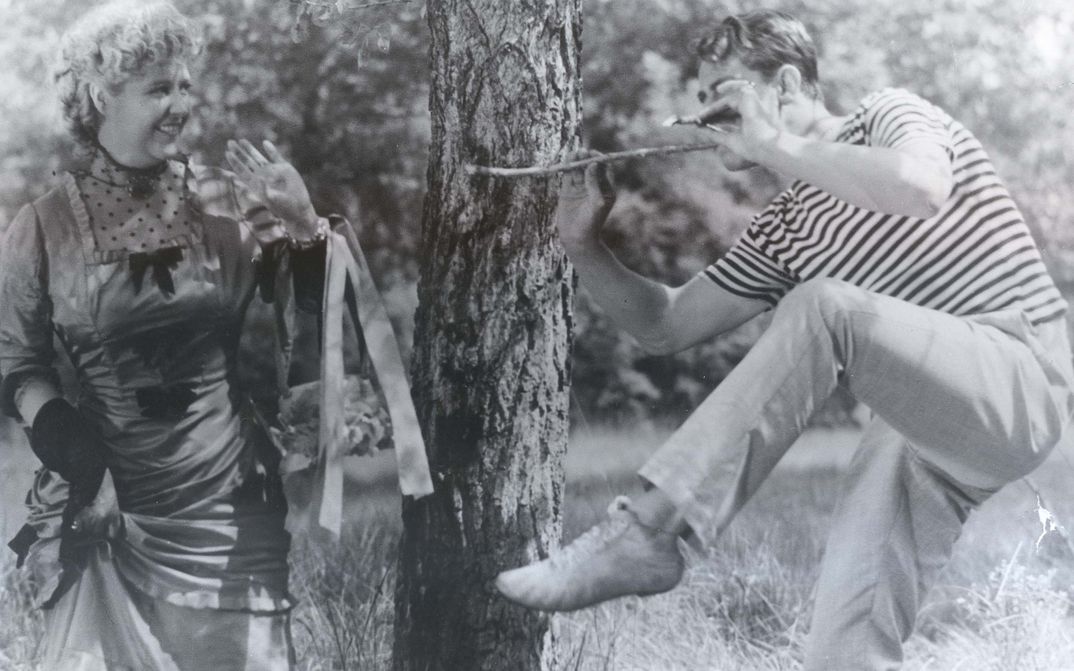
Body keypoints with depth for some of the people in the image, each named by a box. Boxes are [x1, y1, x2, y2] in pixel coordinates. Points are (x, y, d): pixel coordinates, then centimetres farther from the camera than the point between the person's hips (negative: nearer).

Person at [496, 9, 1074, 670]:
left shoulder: (889, 115, 1)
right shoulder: (782, 232, 18)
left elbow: (920, 190, -24)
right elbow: (666, 325, 22)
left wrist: (775, 145, -14)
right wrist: (586, 245, 7)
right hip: (925, 430, 7)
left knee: (819, 308, -30)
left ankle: (643, 532, -29)